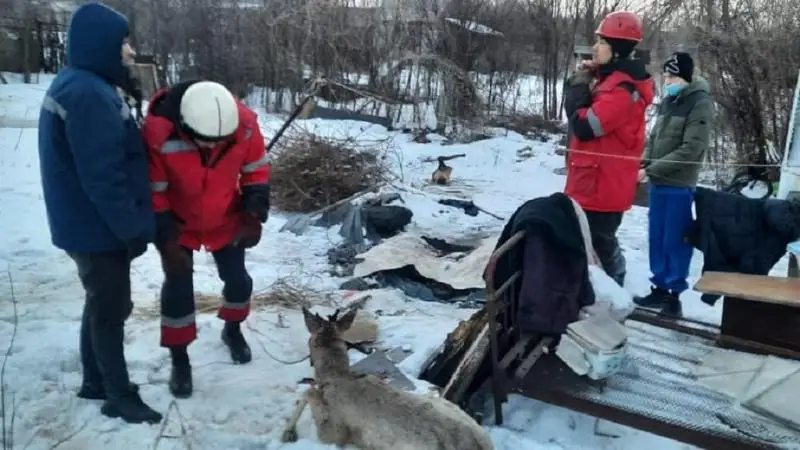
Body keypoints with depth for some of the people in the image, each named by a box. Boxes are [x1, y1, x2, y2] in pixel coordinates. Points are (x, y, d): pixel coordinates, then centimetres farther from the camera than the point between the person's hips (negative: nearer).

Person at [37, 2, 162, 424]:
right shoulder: (89, 94, -23)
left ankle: (96, 381, 35)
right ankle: (120, 396, 17)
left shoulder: (74, 85, 12)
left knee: (101, 304, 20)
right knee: (112, 309, 2)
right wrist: (134, 227, -19)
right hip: (97, 227, -10)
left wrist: (132, 222, 19)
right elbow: (103, 175, -27)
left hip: (84, 222, 10)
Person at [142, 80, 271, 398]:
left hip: (226, 222, 3)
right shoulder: (158, 132, -33)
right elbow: (153, 193, -22)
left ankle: (233, 330, 42)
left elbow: (257, 170, -9)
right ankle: (179, 359, 20)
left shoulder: (244, 122, -26)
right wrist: (166, 242, -24)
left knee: (238, 280, 12)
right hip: (179, 226, -2)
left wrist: (254, 216, -17)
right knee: (178, 290, -1)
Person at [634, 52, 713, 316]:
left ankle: (674, 294, 9)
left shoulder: (700, 104, -10)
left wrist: (650, 169, -16)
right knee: (657, 238, 11)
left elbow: (690, 150, -16)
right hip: (658, 184, 7)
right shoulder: (667, 101, 11)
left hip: (679, 187, -7)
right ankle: (660, 288, 22)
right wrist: (642, 164, -2)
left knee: (675, 241, -1)